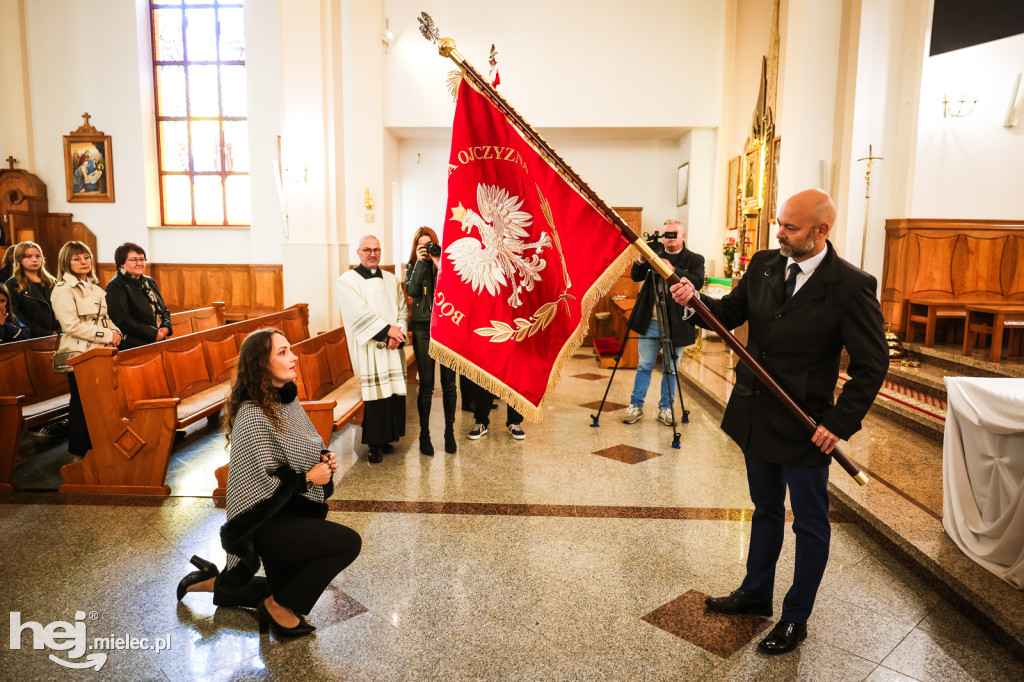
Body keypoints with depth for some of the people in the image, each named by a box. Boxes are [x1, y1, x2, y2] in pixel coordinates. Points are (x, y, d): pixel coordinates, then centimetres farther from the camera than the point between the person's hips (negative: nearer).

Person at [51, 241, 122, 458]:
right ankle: (79, 454, 12)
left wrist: (115, 333, 1)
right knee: (82, 405, 0)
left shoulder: (95, 288, 18)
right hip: (79, 355, -7)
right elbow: (71, 325, -17)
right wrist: (106, 335, -16)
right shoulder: (63, 289, -8)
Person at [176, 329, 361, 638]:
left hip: (293, 511, 9)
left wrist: (325, 460, -5)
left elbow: (307, 449, 15)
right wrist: (307, 479, -17)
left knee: (288, 589, 21)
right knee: (348, 542, -19)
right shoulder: (253, 416, -24)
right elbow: (260, 487, -24)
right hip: (264, 523, -9)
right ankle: (278, 607, 0)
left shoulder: (287, 399, 1)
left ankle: (217, 583, 34)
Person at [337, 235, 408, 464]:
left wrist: (398, 334, -7)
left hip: (393, 347, 4)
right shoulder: (348, 280, 2)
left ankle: (387, 438, 14)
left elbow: (402, 310, 10)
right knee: (375, 393, -6)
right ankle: (375, 445, 3)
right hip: (368, 347, -4)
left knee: (395, 391, 2)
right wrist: (388, 329, -14)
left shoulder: (391, 280, 16)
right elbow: (360, 313, -10)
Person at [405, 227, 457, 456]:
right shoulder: (412, 266, 8)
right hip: (423, 328, 0)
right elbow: (411, 291, -11)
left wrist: (439, 265, -14)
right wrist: (420, 263, -11)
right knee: (426, 385, 2)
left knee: (449, 383, 3)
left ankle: (450, 432, 17)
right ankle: (424, 433, 14)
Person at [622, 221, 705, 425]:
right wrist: (641, 260, -16)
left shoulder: (695, 259, 2)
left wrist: (673, 270, -25)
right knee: (644, 366, 8)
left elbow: (698, 282, -15)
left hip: (676, 325, -1)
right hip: (650, 322, 2)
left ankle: (665, 408, 20)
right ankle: (636, 407, 16)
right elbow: (636, 277, 2)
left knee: (671, 369, 8)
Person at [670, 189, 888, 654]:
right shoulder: (764, 265, 0)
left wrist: (841, 423, -18)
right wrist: (695, 299, -15)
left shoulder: (851, 287, -17)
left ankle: (795, 619, 31)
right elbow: (729, 313, 5)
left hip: (804, 426, -5)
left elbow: (872, 364, -13)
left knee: (809, 525, 13)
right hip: (755, 416, 6)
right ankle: (755, 594, 43)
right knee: (765, 511, 23)